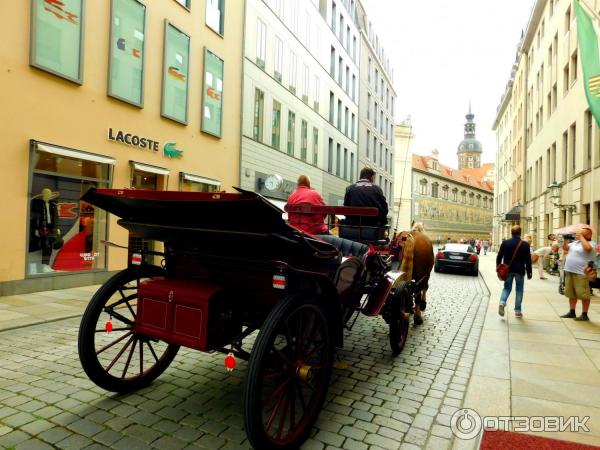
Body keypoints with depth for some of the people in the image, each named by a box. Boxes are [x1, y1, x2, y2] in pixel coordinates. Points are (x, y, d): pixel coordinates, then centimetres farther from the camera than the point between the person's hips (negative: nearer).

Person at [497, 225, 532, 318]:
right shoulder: (525, 245, -7)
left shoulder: (505, 243, -3)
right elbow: (528, 260, -6)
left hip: (507, 270, 1)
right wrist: (529, 272, 3)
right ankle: (517, 310, 13)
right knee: (519, 289, 10)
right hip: (520, 270, -1)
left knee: (507, 287, 13)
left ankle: (502, 302, -13)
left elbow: (499, 257, 1)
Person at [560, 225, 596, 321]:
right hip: (569, 272, 8)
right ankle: (572, 312, 23)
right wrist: (566, 239, 8)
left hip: (581, 273, -8)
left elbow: (587, 248, -29)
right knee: (571, 294, 14)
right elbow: (565, 248, 24)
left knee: (583, 295, -3)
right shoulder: (575, 242, 14)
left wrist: (581, 236, -16)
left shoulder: (591, 243, -7)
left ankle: (584, 315, 5)